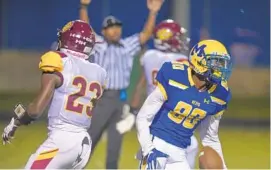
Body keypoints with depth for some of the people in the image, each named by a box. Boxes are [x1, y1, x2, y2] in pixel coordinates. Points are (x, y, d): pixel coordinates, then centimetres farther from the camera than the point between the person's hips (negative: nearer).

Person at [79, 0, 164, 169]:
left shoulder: (128, 45, 9)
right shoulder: (98, 44, 0)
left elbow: (147, 34, 3)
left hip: (121, 99, 4)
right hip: (101, 97, -4)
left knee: (115, 140, 10)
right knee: (91, 137, -2)